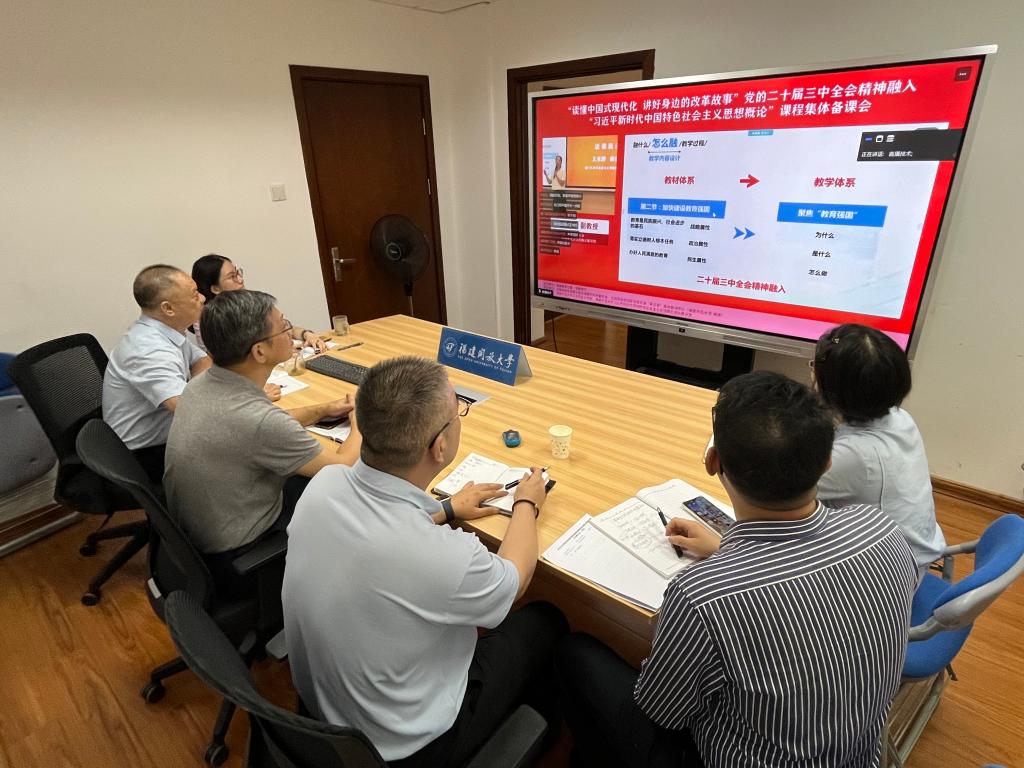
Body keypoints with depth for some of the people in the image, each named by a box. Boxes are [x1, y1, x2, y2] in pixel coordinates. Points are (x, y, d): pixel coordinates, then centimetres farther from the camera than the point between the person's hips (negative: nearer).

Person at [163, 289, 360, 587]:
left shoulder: (201, 384, -9)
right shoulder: (259, 420, -35)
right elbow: (342, 467, -20)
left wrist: (322, 410, 8)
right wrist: (361, 422, -2)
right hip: (232, 559, -7)